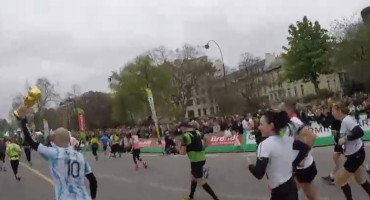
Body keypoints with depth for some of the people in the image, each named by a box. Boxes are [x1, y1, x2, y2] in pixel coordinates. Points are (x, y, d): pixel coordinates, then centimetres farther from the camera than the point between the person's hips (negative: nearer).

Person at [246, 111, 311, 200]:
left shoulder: (264, 145, -20)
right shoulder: (287, 139, 2)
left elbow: (259, 174, -23)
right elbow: (306, 148, 14)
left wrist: (249, 165, -2)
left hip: (280, 193, -7)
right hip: (291, 186, 7)